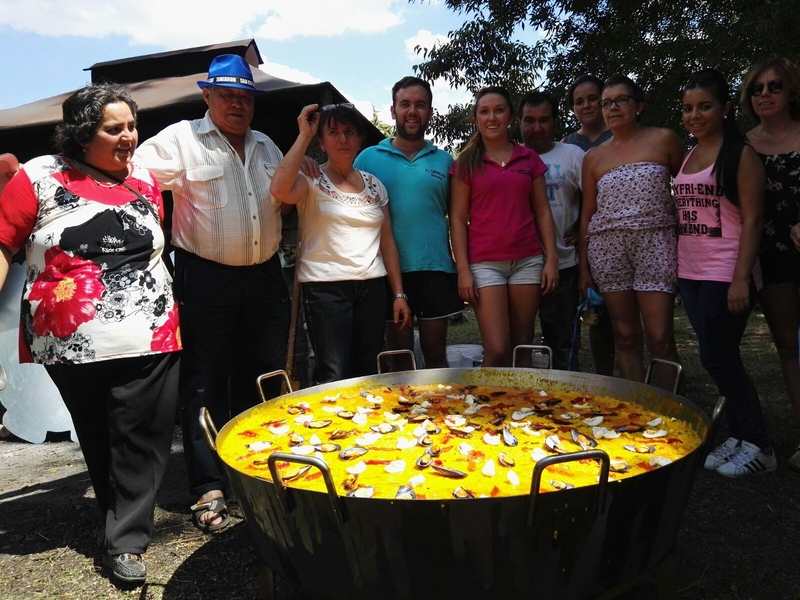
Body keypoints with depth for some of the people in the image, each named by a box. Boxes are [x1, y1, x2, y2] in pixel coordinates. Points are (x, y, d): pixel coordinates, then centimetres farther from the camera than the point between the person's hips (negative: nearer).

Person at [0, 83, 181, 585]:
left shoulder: (145, 180, 8)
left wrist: (167, 307, 18)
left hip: (148, 339, 1)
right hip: (71, 343, -1)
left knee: (140, 441, 1)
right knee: (98, 441, 15)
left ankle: (126, 540, 13)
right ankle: (124, 521, 34)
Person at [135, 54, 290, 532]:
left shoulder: (267, 147, 15)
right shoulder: (181, 140, -4)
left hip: (265, 278, 6)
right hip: (206, 279, -5)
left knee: (264, 379, 12)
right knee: (206, 384, 1)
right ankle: (210, 488, 11)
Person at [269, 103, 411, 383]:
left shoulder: (374, 185, 13)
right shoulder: (312, 181, 0)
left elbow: (387, 243, 13)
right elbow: (279, 189, -24)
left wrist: (399, 294, 7)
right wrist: (304, 135, -14)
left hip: (372, 287, 5)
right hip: (325, 287, -4)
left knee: (369, 374, 9)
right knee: (333, 378, -8)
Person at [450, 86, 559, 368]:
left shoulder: (529, 159, 11)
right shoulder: (466, 163, 4)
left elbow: (543, 213, 11)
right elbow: (458, 219, 0)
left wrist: (551, 259, 2)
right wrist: (463, 270, -8)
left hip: (528, 261, 3)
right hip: (485, 263, -2)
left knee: (522, 347, 6)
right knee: (497, 351, -8)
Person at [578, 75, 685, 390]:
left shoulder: (663, 139, 6)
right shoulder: (594, 156, 12)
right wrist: (583, 267, 9)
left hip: (655, 243, -2)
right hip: (607, 246, 2)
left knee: (660, 338, -8)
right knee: (625, 336, 4)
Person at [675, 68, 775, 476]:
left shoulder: (741, 154, -5)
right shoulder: (686, 158, 14)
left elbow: (751, 219, -10)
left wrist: (741, 279, -18)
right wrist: (675, 268, 10)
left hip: (724, 274, -6)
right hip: (690, 273, 6)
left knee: (717, 359, -5)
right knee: (721, 359, 10)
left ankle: (758, 446, 10)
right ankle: (739, 438, 21)